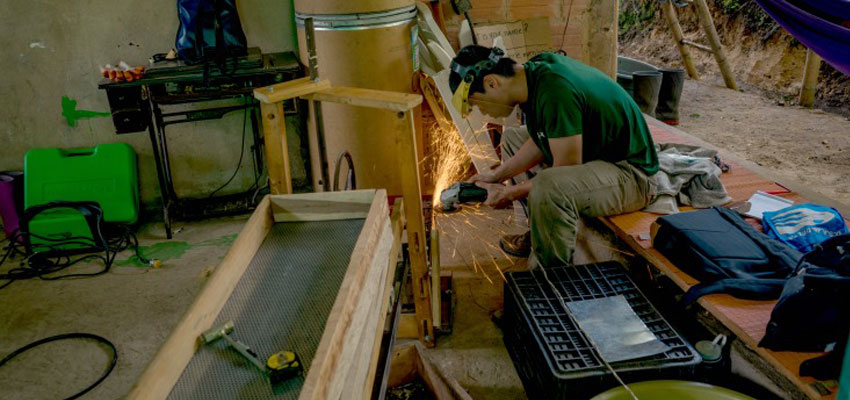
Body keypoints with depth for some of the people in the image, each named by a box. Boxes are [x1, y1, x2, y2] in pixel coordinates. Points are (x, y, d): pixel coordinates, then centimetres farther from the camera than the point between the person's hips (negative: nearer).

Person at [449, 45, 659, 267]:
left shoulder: (554, 92, -29)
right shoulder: (534, 71, -1)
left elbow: (567, 172, -26)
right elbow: (541, 141, 11)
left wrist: (511, 194, -15)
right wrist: (497, 175, 6)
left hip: (630, 174, -10)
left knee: (548, 187, -37)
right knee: (512, 138, 17)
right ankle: (538, 235, 18)